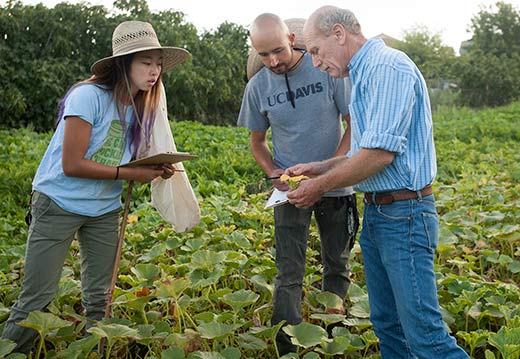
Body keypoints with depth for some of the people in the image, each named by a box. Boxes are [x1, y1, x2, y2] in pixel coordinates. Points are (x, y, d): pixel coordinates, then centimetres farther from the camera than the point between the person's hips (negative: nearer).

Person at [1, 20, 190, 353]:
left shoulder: (139, 107, 2)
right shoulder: (89, 96, -19)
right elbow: (72, 164, -22)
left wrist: (155, 169, -11)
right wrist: (130, 174, -21)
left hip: (105, 210, 6)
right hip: (59, 204, -6)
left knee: (98, 298, 10)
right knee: (37, 298, -3)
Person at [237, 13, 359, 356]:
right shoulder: (258, 87, -3)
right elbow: (257, 141, 9)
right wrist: (273, 172, -10)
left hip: (336, 187, 0)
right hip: (290, 189, 0)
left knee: (337, 266, 13)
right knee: (289, 274, -3)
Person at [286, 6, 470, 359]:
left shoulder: (388, 66, -15)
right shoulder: (364, 74, 16)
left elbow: (380, 152, -22)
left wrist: (321, 186, -11)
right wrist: (320, 168, 14)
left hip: (404, 216, -10)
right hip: (375, 214, 10)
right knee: (387, 325, 15)